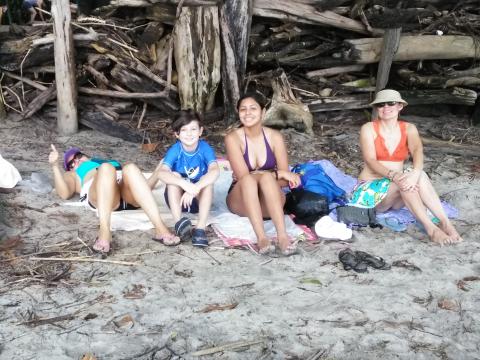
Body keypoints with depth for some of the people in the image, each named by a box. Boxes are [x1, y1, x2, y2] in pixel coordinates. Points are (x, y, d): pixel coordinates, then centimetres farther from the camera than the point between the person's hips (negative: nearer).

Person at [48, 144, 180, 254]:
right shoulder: (72, 175, 38)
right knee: (106, 168, -33)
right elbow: (64, 193, 14)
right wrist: (55, 166, 7)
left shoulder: (113, 162, 46)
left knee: (130, 168, -32)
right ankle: (104, 231, -51)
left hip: (129, 194, 2)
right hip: (100, 194, -2)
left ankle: (160, 229, -48)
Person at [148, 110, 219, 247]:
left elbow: (215, 171, -34)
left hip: (199, 198, 0)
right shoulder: (175, 150, -16)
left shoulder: (205, 148, -16)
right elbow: (161, 173, -33)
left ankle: (200, 228, -38)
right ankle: (178, 223, -40)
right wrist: (184, 184, -50)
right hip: (177, 199, 0)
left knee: (208, 180, -28)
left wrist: (195, 188, -49)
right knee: (174, 175, -27)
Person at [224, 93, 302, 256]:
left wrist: (269, 177, -25)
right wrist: (278, 174, -22)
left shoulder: (275, 137, -4)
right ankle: (261, 237, -47)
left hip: (270, 202, 1)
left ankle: (282, 236, -46)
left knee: (267, 178, -33)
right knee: (248, 179, -34)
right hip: (241, 201, -1)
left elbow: (285, 180, -6)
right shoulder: (233, 138, -9)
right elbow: (242, 176, -18)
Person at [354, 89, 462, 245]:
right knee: (403, 180, -32)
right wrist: (393, 175, -38)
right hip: (371, 189, -3)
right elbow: (370, 161, -19)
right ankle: (430, 227, -38)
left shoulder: (409, 128, 3)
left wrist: (415, 172, -41)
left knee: (420, 175, -29)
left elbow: (417, 150, -18)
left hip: (398, 191, 3)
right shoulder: (369, 129, -5)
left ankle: (444, 221, -36)